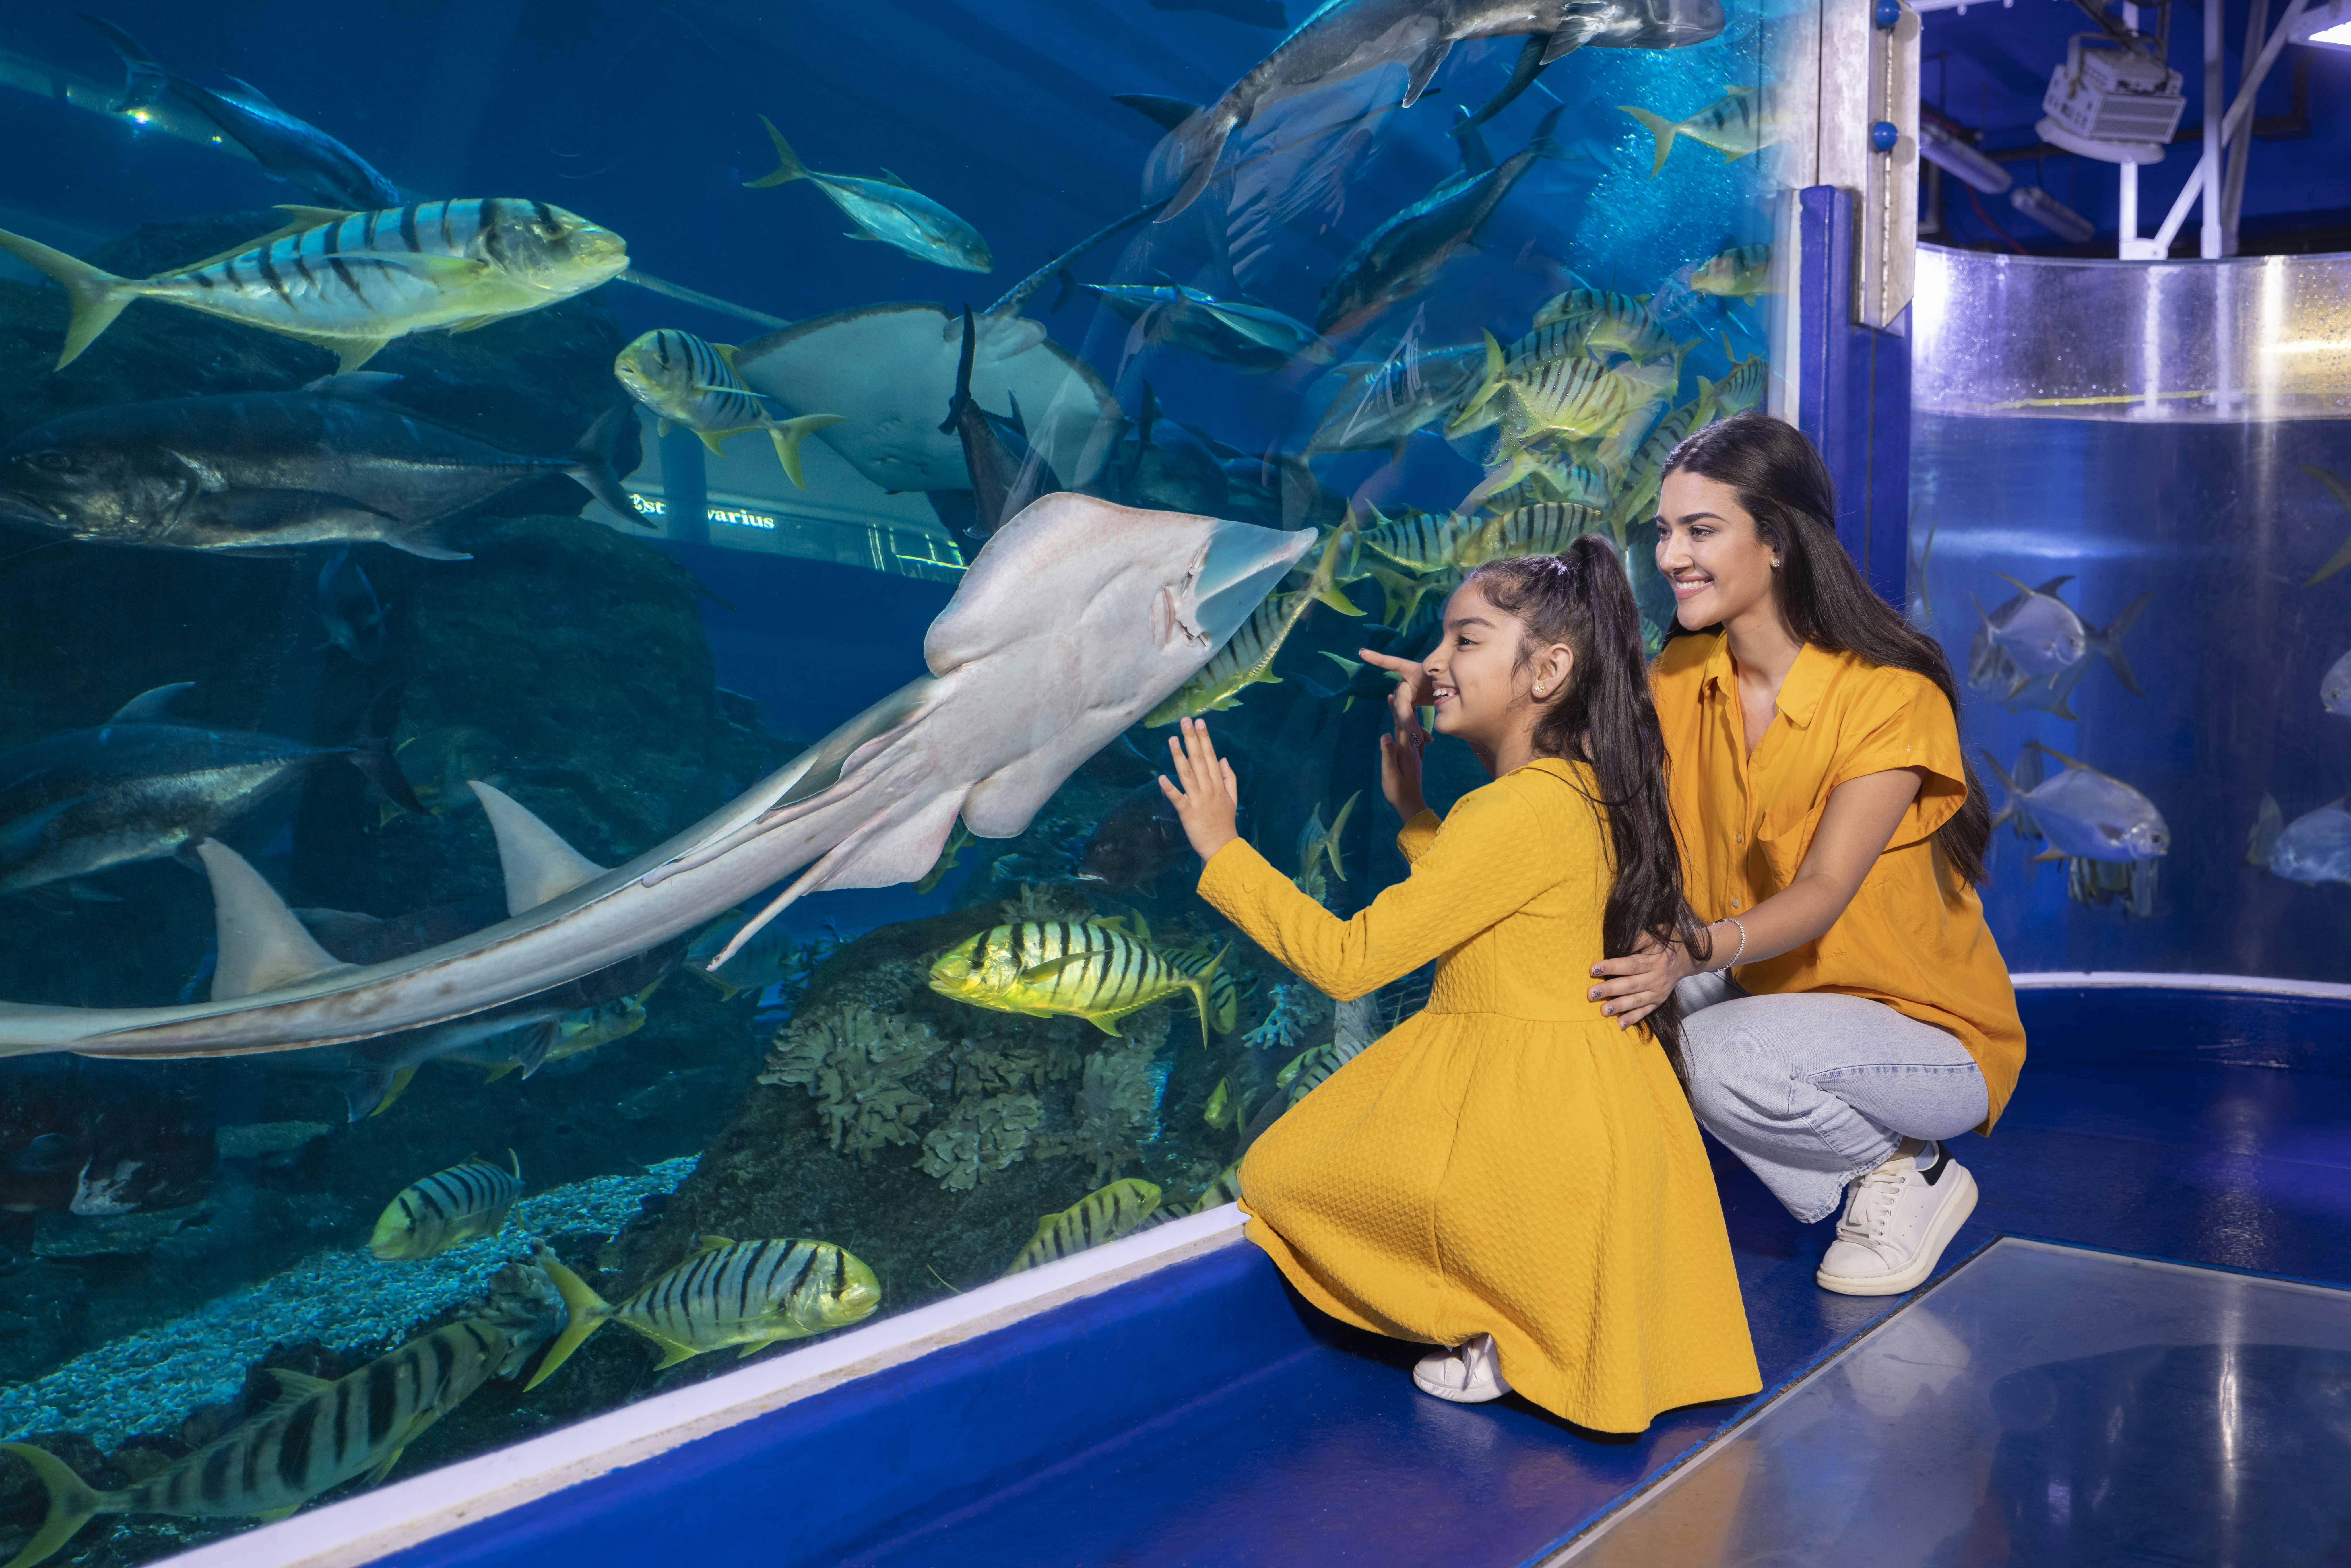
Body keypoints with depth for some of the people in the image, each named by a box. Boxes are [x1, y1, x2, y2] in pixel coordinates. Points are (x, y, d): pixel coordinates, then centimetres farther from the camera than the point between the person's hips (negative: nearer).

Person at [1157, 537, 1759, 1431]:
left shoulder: (1520, 811, -23)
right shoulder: (1582, 790, 7)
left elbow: (1348, 961, -21)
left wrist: (1221, 849, -13)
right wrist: (1411, 810, 17)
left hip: (1526, 1113, -10)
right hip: (1581, 1083, 10)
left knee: (1276, 1177, 6)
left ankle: (1504, 1335, 3)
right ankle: (1508, 1321, 13)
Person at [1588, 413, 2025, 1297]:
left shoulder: (1890, 695, -21)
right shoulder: (1682, 677, -2)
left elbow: (1824, 890, -29)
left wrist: (1696, 953, -48)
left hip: (1930, 1033, -6)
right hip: (1769, 993, 6)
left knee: (1728, 1052, -33)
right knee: (1628, 993, -21)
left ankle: (1911, 1169, 0)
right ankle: (1845, 1189, 0)